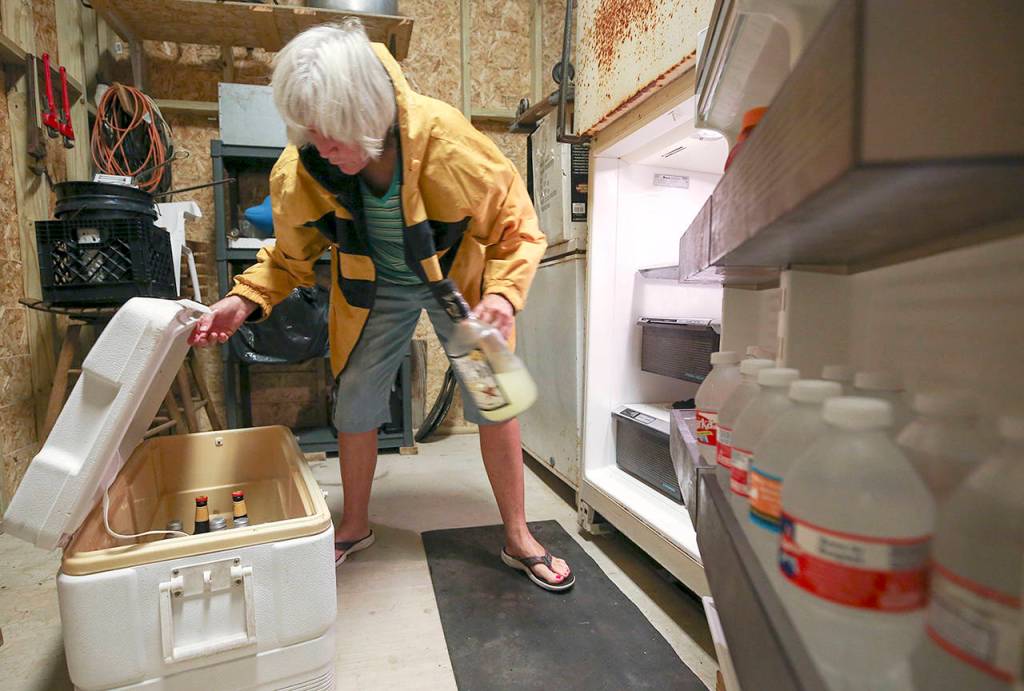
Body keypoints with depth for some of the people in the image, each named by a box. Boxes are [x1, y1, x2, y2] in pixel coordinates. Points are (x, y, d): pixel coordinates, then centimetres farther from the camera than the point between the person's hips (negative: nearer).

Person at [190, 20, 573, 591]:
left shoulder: (445, 141, -31)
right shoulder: (300, 172, -21)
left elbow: (517, 230, -19)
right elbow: (292, 255, -2)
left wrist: (503, 294, -36)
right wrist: (246, 300, -19)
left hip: (457, 278, -2)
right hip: (373, 289, 3)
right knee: (356, 408, 5)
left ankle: (519, 539, 17)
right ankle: (356, 527, 33)